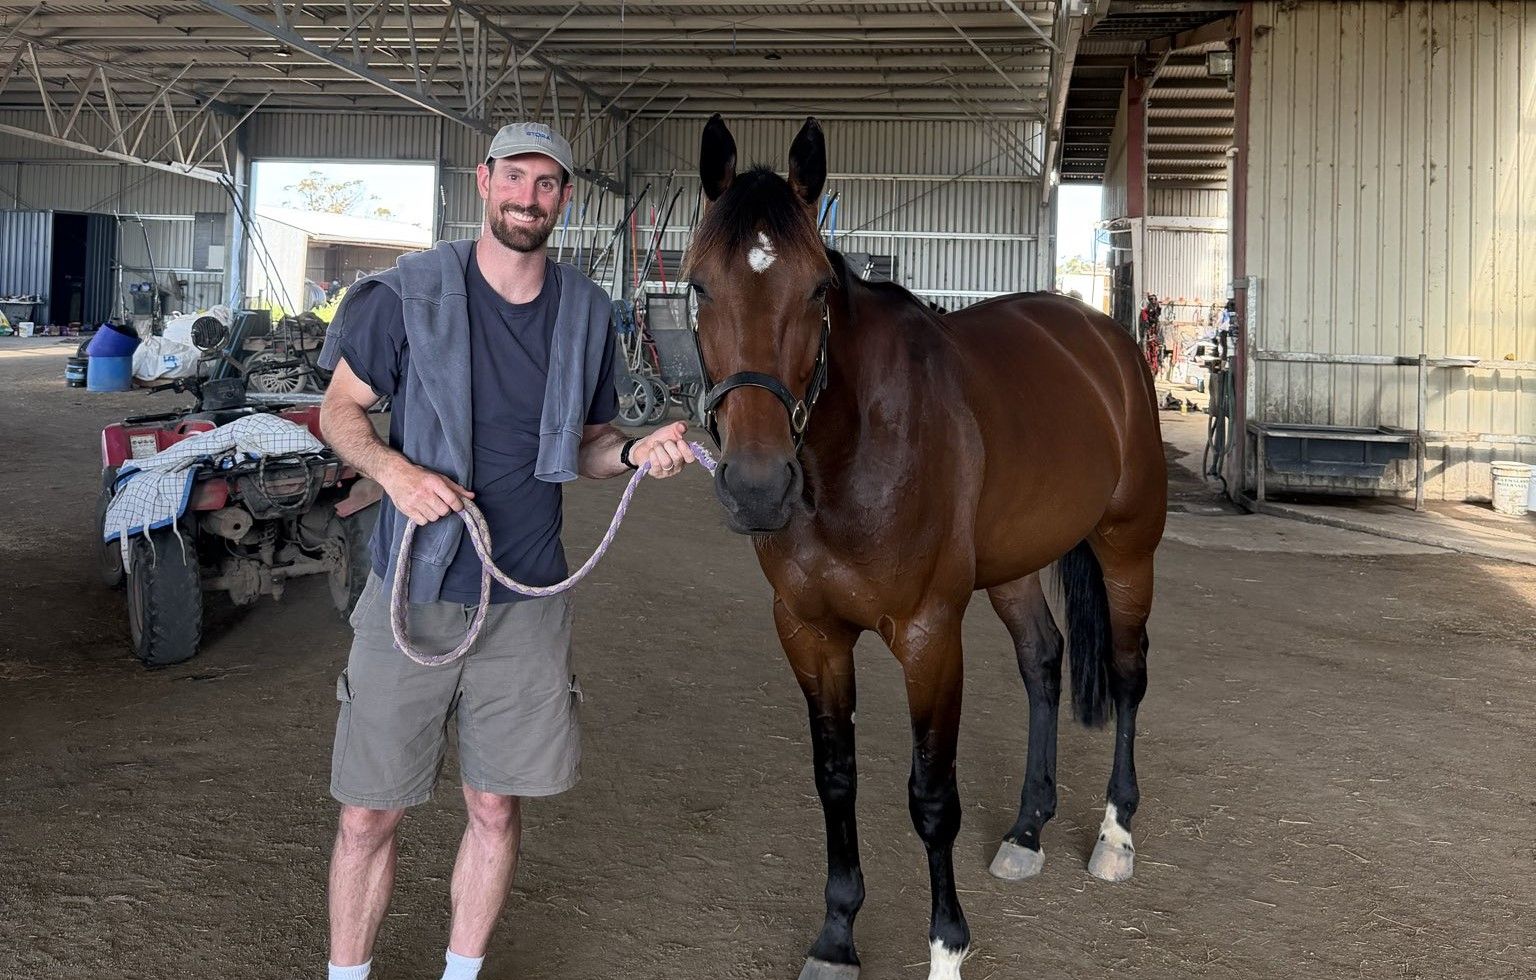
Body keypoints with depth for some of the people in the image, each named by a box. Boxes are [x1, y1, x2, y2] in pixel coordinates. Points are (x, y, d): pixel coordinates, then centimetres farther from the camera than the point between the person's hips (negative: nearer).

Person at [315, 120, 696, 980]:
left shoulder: (587, 312, 2)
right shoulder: (409, 292, -7)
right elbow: (340, 409, 1)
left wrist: (635, 453, -10)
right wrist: (392, 468, -19)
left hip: (527, 603, 3)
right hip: (412, 594, -2)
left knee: (497, 811, 12)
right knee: (369, 816, 5)